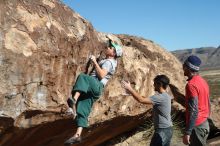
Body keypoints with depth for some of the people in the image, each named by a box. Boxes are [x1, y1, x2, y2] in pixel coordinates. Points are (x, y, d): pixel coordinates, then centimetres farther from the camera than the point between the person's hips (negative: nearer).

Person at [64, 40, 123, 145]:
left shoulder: (108, 62, -1)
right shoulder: (109, 61, 31)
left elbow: (101, 75, -19)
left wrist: (95, 62, -12)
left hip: (96, 86, -10)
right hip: (90, 89, 10)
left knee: (82, 77, -38)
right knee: (82, 112, -1)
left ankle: (74, 100, -58)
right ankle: (77, 135, -6)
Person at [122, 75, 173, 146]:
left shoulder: (160, 97, -22)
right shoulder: (165, 96, 10)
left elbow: (141, 100, -26)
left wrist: (130, 89, -19)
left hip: (162, 130, -10)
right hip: (167, 129, 10)